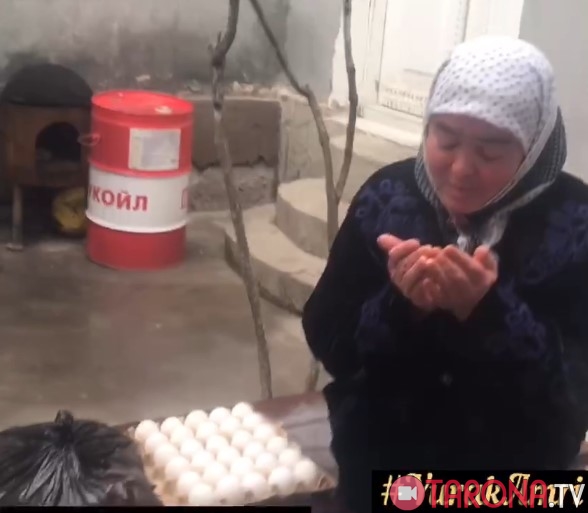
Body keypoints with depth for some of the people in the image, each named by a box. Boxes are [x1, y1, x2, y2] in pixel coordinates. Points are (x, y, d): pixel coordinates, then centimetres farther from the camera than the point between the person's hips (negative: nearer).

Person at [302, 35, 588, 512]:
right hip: (379, 452, 2)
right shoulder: (387, 195, -9)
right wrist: (399, 305, -29)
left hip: (509, 470, -1)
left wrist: (488, 312, -34)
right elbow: (328, 344, -9)